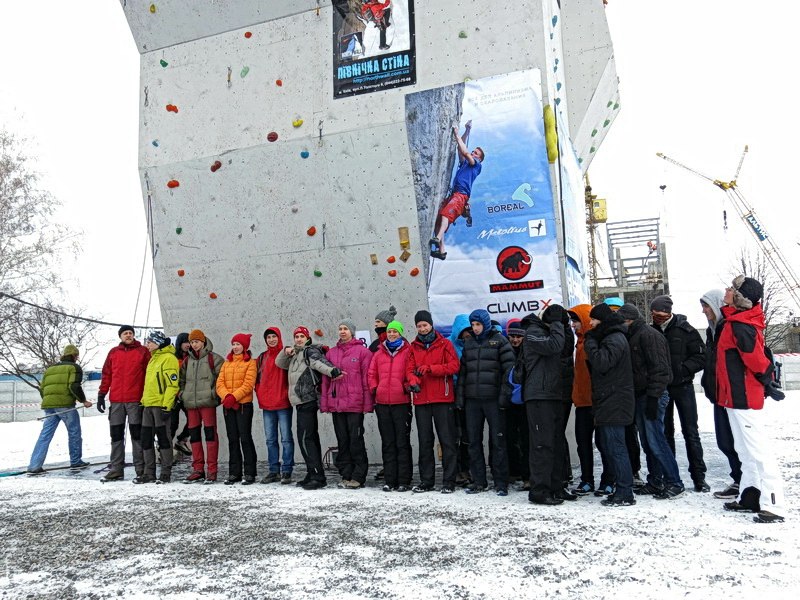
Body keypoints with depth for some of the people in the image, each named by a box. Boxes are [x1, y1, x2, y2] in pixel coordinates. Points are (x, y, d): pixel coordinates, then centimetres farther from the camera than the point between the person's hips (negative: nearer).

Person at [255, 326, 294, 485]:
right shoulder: (262, 358, 13)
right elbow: (257, 379, 16)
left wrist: (288, 395, -14)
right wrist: (260, 396, 5)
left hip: (283, 404, -5)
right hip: (266, 405, 6)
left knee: (286, 439, -1)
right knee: (270, 440, 11)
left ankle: (286, 471, 4)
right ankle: (274, 471, 19)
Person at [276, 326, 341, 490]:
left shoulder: (310, 351, -6)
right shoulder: (295, 355, 22)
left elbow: (320, 362, -25)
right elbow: (279, 363, 29)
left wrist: (332, 371, -46)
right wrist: (286, 352, 8)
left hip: (307, 400, -10)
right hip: (302, 401, 10)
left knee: (305, 438, -12)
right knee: (311, 438, 12)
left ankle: (318, 476, -10)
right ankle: (313, 475, 19)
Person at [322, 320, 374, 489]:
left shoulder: (362, 351, -2)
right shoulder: (331, 353, 13)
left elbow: (366, 378, -5)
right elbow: (325, 379, 13)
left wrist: (367, 403, -10)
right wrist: (324, 402, 8)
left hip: (355, 403, -5)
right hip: (336, 404, 5)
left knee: (356, 440, -1)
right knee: (342, 441, 10)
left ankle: (358, 477, 7)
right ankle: (346, 475, 19)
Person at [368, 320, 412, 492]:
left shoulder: (407, 352, 1)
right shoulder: (379, 353, 13)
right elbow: (372, 373, 15)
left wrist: (407, 387, -12)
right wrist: (374, 389, 3)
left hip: (402, 402, -4)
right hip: (382, 403, 4)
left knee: (402, 442, 1)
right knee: (388, 443, 9)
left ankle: (404, 481, 7)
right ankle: (389, 480, 16)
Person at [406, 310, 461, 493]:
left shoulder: (445, 344, 3)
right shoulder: (413, 347, 13)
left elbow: (454, 366, -8)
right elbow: (410, 370, 4)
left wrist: (430, 368, -18)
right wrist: (413, 381, -18)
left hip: (443, 399, -3)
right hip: (421, 400, 4)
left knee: (447, 440, -1)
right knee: (424, 441, 9)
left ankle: (449, 481, 6)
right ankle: (426, 481, 18)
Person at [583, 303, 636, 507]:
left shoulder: (615, 339, -13)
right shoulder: (609, 338, 19)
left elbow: (602, 363, -24)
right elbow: (598, 364, 24)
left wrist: (590, 343, -14)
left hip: (614, 404, -11)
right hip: (609, 403, 11)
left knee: (615, 447, -7)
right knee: (606, 445, 14)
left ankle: (625, 494, -1)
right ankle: (622, 490, 21)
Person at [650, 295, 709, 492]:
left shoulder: (684, 330, -7)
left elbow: (701, 357, -7)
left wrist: (682, 369, -17)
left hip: (683, 386, -3)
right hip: (661, 387, 3)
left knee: (690, 432, 1)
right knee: (665, 432, 10)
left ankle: (698, 477, 10)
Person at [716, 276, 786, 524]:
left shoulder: (740, 326, -20)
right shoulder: (736, 322, 10)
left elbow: (756, 358, -22)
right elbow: (756, 358, 19)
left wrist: (767, 383, -9)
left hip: (743, 397, -11)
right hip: (738, 396, 11)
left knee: (757, 450, -6)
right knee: (746, 451, 16)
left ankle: (771, 505, -2)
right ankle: (748, 498, 27)